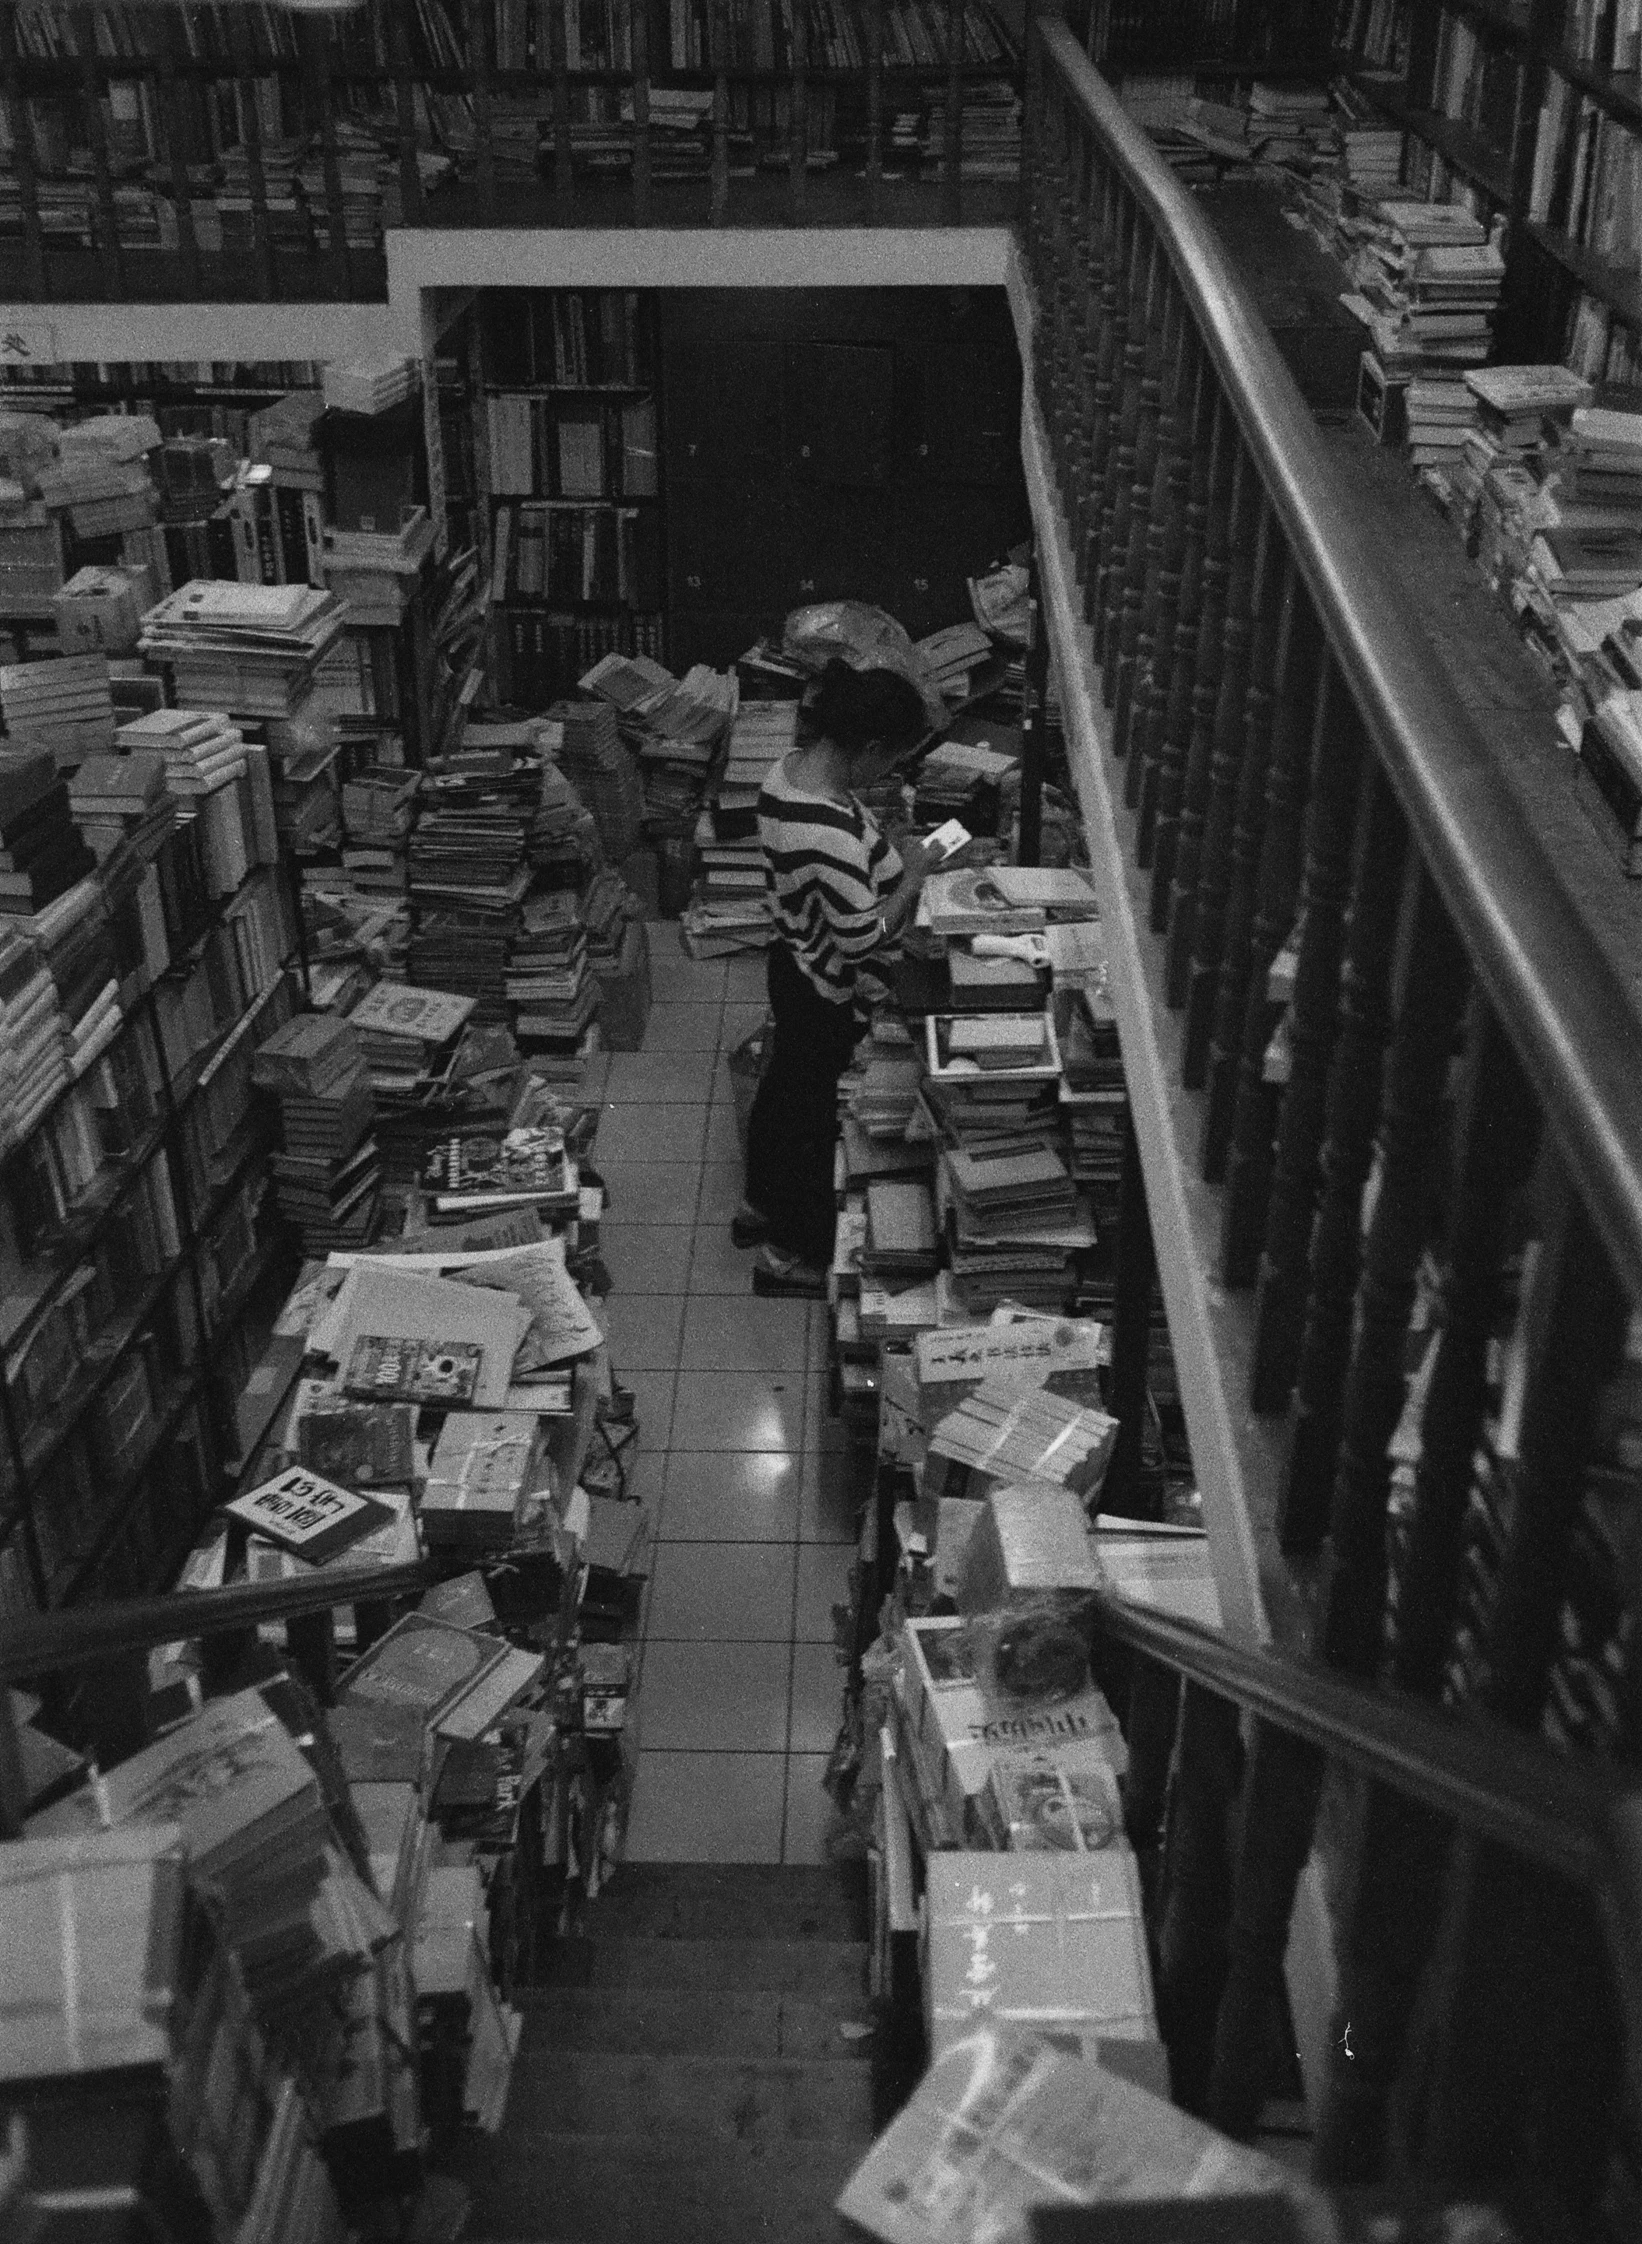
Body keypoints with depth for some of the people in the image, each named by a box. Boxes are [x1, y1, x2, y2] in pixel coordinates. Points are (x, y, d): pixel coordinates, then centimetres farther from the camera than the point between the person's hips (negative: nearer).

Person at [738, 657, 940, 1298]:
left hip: (794, 965, 9)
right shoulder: (830, 831, -38)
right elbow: (862, 939, -30)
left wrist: (890, 854, 1)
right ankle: (790, 1254, 32)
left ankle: (760, 1205, 51)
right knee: (815, 1111, 11)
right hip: (829, 996, -9)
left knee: (782, 1085, 28)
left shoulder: (793, 767, -7)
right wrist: (912, 873, -18)